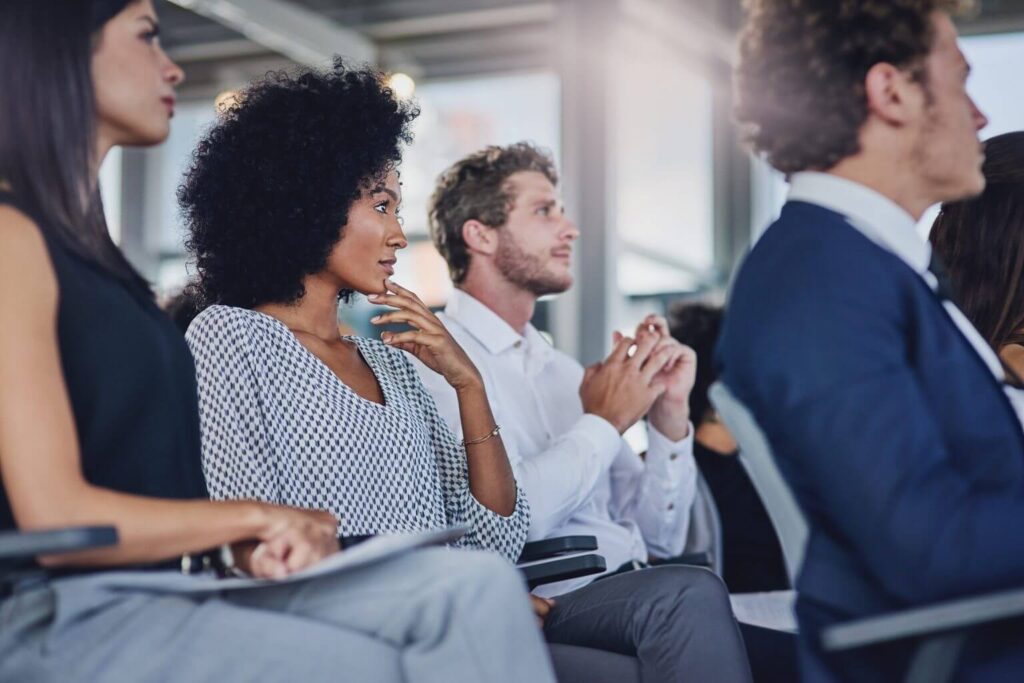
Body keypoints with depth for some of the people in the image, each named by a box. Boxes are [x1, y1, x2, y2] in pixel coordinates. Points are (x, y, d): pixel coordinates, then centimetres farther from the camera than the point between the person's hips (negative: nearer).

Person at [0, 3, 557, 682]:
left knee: (475, 587, -13)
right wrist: (259, 516, -5)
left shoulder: (87, 247, 20)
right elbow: (57, 517, -16)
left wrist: (252, 538, -6)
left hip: (160, 593, 8)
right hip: (57, 621, -8)